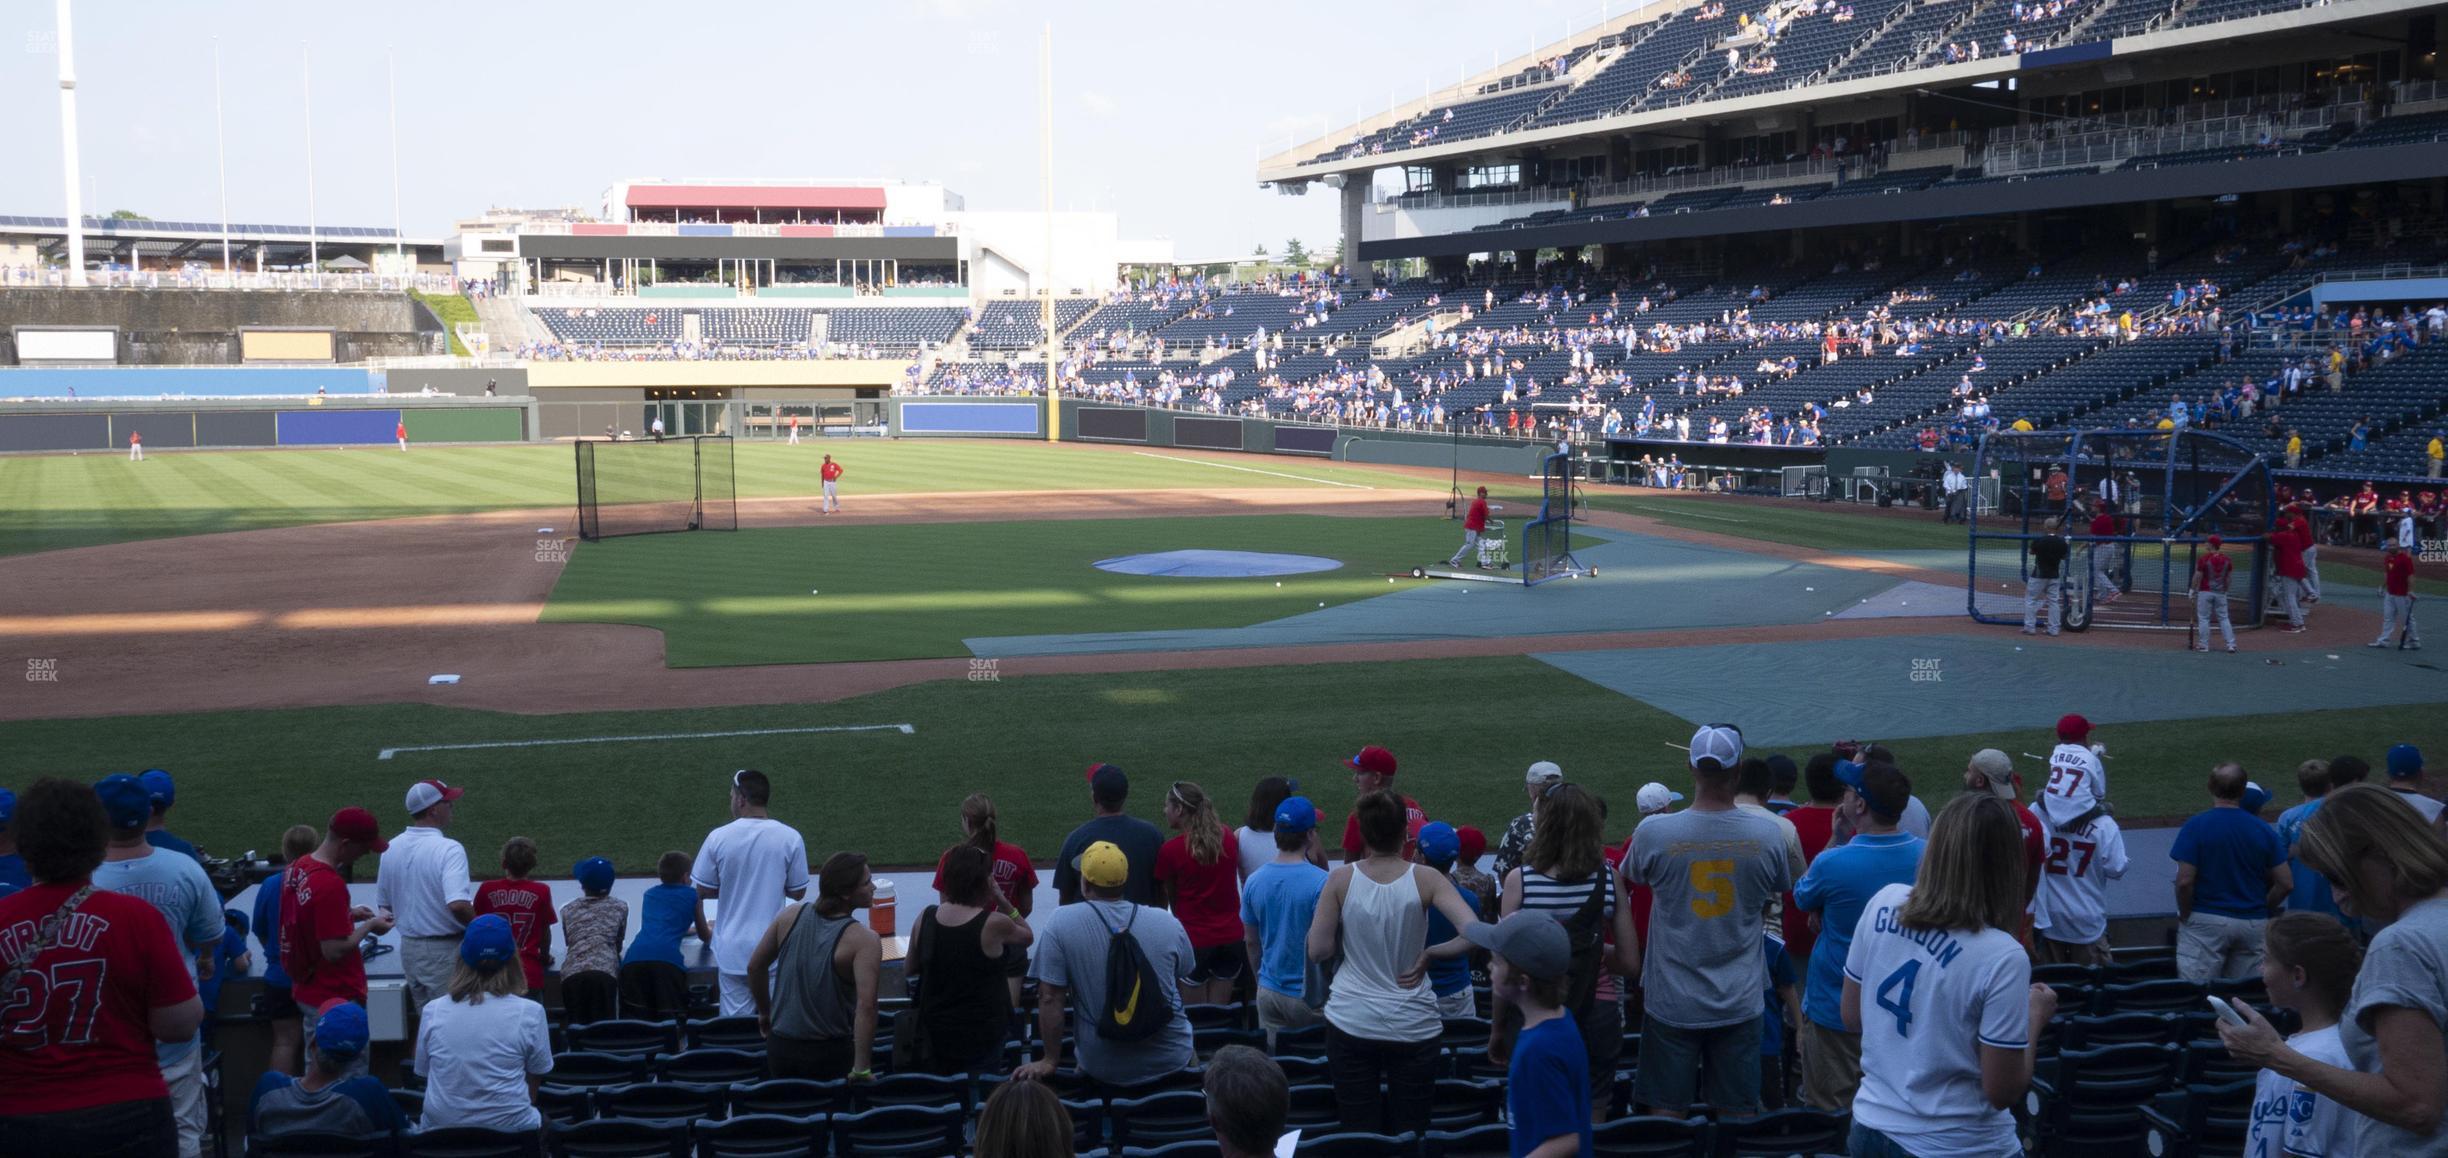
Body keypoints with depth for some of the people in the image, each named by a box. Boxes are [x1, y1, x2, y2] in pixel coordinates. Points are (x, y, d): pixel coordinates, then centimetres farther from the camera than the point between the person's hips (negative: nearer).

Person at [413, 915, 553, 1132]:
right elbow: (535, 1080, 3)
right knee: (541, 1117, 28)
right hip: (509, 1129, -3)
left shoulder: (432, 1011, -1)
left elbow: (423, 1072, 10)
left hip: (440, 1131, 3)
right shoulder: (529, 1013, -8)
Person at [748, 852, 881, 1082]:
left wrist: (764, 1012, 22)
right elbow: (866, 1005, -28)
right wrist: (862, 1069, -25)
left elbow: (755, 967, 7)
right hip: (830, 1054, -5)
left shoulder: (791, 916, -3)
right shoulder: (863, 940, -18)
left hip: (779, 1047, 5)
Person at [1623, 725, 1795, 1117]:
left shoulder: (1653, 832, -15)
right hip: (1740, 1003, 1)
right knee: (1739, 1115, 13)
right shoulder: (1768, 834, -10)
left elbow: (1629, 876, 8)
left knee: (1665, 1113, 10)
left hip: (1671, 1002, -1)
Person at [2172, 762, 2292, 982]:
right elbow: (2286, 883, 2)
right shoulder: (2264, 830, 2)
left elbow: (2184, 881, -14)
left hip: (2205, 922, -4)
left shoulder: (2196, 826, -8)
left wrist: (2184, 916, 1)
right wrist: (2262, 910, 15)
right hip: (2253, 924, 4)